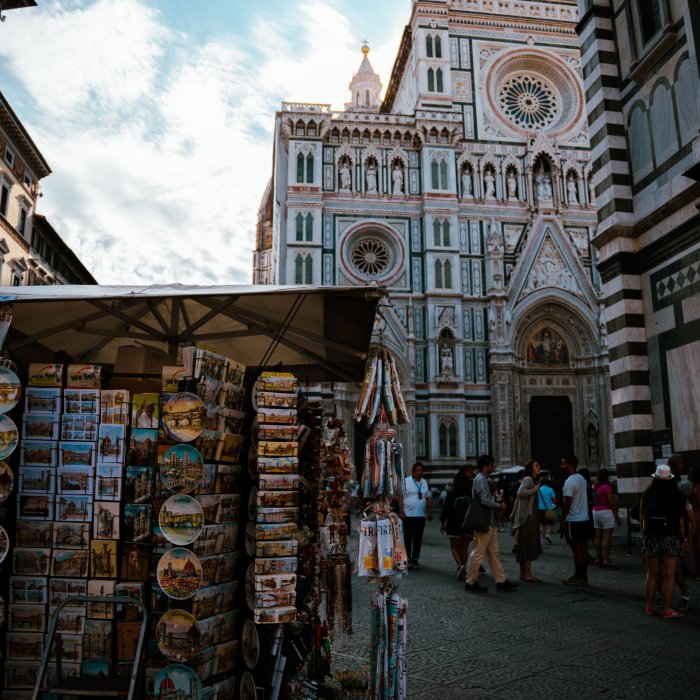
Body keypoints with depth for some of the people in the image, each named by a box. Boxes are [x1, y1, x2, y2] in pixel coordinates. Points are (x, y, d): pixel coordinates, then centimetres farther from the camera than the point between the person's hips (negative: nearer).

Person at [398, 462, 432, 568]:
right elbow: (400, 498, -7)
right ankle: (407, 559, -1)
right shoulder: (406, 481, -4)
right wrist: (401, 512, -13)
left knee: (418, 538, 8)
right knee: (408, 538, -4)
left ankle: (415, 558, 17)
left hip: (421, 515, 5)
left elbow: (427, 498, 19)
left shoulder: (424, 482, 14)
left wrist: (429, 512, 14)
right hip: (408, 515, -5)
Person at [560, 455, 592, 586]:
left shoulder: (570, 481, -17)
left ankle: (578, 577, 2)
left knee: (577, 549, -3)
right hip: (584, 518, 9)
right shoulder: (582, 479, 11)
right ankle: (583, 577, 15)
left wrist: (562, 519, -11)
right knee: (583, 548, 10)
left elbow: (567, 503, -18)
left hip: (573, 521, -9)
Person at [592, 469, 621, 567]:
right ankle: (606, 559, -5)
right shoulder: (607, 487, -13)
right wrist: (617, 516, -7)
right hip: (606, 512, -7)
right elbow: (611, 503, -12)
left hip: (595, 511, 7)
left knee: (597, 537, 10)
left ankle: (598, 558, 15)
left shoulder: (594, 487, 7)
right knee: (607, 537, -4)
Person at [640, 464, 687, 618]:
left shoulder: (647, 495, 0)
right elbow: (681, 521, -4)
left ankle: (649, 606, 18)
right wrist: (682, 539, 7)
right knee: (668, 576, 3)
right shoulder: (676, 497, -5)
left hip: (650, 537, 2)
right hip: (670, 538, -2)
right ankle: (667, 610, 6)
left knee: (651, 574, 11)